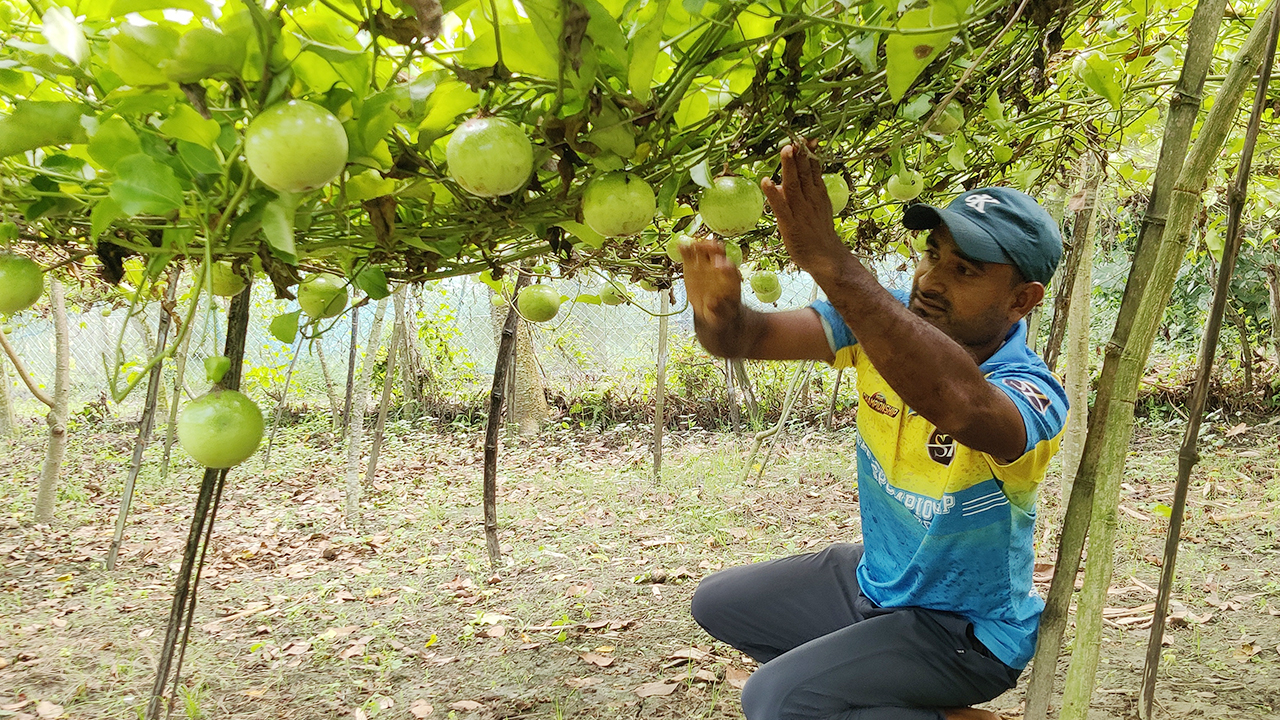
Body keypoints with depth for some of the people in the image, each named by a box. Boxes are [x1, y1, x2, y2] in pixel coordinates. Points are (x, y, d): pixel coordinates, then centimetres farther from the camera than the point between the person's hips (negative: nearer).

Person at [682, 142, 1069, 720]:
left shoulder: (1031, 396, -30)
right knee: (718, 603, 16)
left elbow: (962, 405, -56)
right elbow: (750, 338, -17)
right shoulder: (889, 322, -11)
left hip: (965, 629, -7)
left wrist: (829, 261, -61)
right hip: (876, 580, 7)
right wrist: (720, 318, -43)